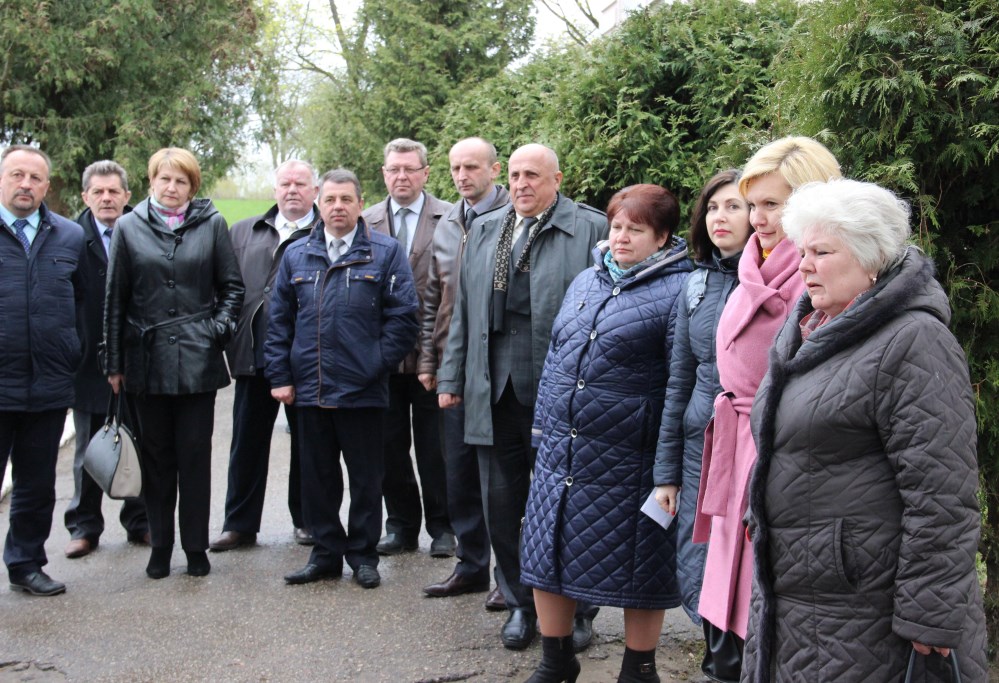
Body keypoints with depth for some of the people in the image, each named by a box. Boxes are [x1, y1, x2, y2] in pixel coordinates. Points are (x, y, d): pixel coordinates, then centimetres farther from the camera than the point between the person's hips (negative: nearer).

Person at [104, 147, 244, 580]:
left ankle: (196, 547, 13)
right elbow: (116, 299, 6)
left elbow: (232, 285, 9)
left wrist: (219, 328, -4)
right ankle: (160, 547, 18)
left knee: (195, 455, 3)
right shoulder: (129, 227, 4)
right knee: (156, 457, 8)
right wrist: (114, 363, 5)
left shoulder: (211, 224, 3)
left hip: (196, 360, -1)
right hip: (146, 360, 1)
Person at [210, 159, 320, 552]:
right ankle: (240, 524, 17)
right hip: (253, 355, 3)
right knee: (247, 442, 8)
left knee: (306, 442, 8)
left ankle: (306, 520, 20)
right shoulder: (244, 233, 15)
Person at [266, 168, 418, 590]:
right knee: (317, 476, 11)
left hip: (363, 391, -3)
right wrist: (280, 376, 3)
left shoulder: (386, 252, 0)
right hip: (309, 389, 3)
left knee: (365, 478, 7)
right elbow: (279, 321, 10)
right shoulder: (296, 255, 10)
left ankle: (363, 554, 20)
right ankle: (326, 552, 23)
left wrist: (376, 365, -8)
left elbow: (402, 317, -3)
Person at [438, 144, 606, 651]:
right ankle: (519, 604, 26)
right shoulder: (484, 231, 15)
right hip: (495, 395, 5)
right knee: (501, 505, 10)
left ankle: (578, 608, 22)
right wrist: (451, 377, 12)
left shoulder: (591, 228, -2)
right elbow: (464, 311, 17)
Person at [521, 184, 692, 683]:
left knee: (636, 571, 6)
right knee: (548, 557, 12)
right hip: (562, 450, 7)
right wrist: (543, 429, 14)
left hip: (628, 462, -7)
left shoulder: (676, 291, -9)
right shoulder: (585, 282, 13)